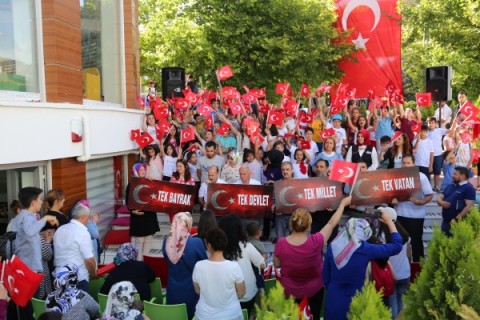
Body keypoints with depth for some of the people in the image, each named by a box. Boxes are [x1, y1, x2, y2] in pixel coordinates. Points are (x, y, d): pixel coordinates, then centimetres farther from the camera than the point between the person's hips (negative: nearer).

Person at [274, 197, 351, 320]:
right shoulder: (315, 242, -30)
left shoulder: (281, 244, -27)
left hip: (290, 292, 1)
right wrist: (343, 203, -4)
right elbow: (332, 223, -16)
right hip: (314, 290, -1)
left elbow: (277, 264, -9)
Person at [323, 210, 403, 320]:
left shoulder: (332, 247, -7)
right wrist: (389, 221, 5)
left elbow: (325, 278, 2)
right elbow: (397, 246, -6)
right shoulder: (365, 249, -17)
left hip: (333, 302, 3)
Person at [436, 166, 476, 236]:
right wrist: (441, 202, -9)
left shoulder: (469, 188, -8)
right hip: (445, 222, 7)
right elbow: (439, 198, 16)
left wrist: (457, 219, -21)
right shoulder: (450, 186, 16)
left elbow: (469, 206, -16)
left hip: (458, 223, -7)